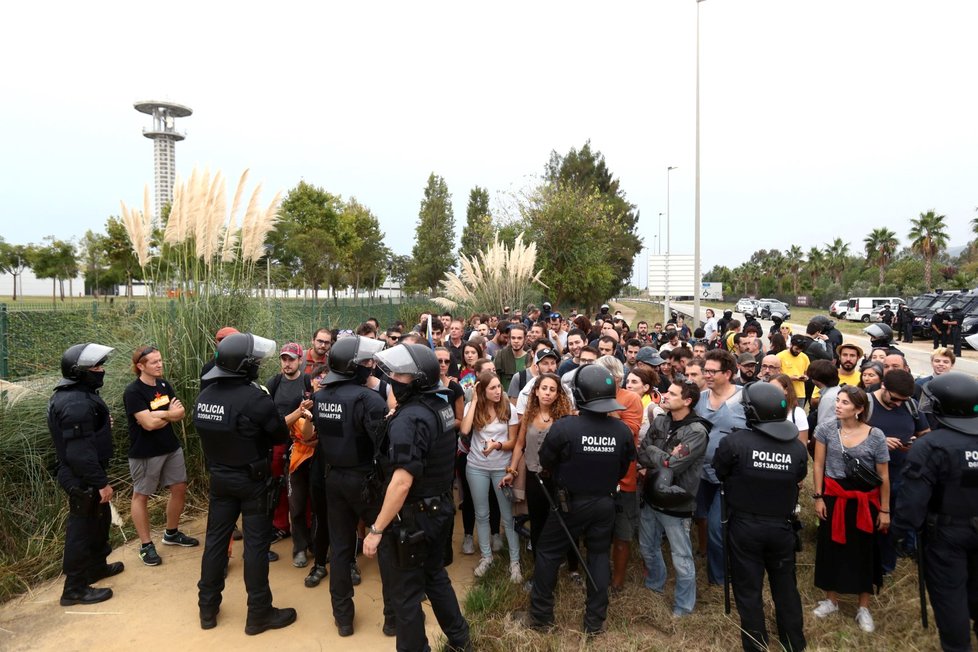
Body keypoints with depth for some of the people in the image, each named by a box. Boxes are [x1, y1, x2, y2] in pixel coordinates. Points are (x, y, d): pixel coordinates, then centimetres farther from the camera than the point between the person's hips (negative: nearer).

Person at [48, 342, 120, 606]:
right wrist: (101, 482, -24)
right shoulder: (76, 404, -28)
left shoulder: (75, 395, 7)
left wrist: (102, 424, 5)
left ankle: (96, 566, 41)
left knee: (99, 519, 24)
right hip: (83, 478, -11)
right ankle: (75, 589, 15)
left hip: (83, 475, 11)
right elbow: (80, 452, -29)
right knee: (83, 527, 2)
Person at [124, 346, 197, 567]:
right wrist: (169, 413, -7)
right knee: (141, 496, 7)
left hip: (172, 447, 7)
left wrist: (159, 415, -17)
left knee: (179, 489, 12)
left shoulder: (164, 385, 4)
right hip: (145, 453, -7)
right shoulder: (133, 391, -17)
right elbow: (148, 423, -23)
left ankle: (171, 534, 31)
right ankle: (146, 545, 19)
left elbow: (180, 412, 1)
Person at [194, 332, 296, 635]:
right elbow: (281, 435, -13)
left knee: (215, 539, 16)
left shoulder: (204, 396, -2)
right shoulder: (255, 398, -24)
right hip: (252, 481, -6)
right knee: (256, 544, 4)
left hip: (219, 478, 6)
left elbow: (210, 435, 9)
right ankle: (259, 613, 15)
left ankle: (207, 608, 30)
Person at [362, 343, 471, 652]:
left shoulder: (409, 419, -25)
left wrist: (376, 530, -23)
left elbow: (402, 481, -29)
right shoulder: (442, 407, 2)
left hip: (413, 517, -9)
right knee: (435, 576, 26)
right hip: (441, 508, 9)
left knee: (406, 594, 9)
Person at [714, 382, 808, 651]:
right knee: (786, 587, 21)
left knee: (749, 589, 11)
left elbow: (719, 472, -4)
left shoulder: (735, 442, -20)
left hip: (745, 525, -3)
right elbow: (798, 480, 9)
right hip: (782, 526, 3)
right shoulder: (798, 447, -8)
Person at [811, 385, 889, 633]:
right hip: (833, 497, 1)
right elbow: (818, 465, -1)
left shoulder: (875, 435, -9)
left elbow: (883, 476, -3)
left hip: (865, 500, -1)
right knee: (831, 547, 10)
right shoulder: (826, 429, -6)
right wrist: (818, 497, -3)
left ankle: (863, 608, 26)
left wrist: (885, 510, -2)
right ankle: (831, 600, 29)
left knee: (863, 551, 9)